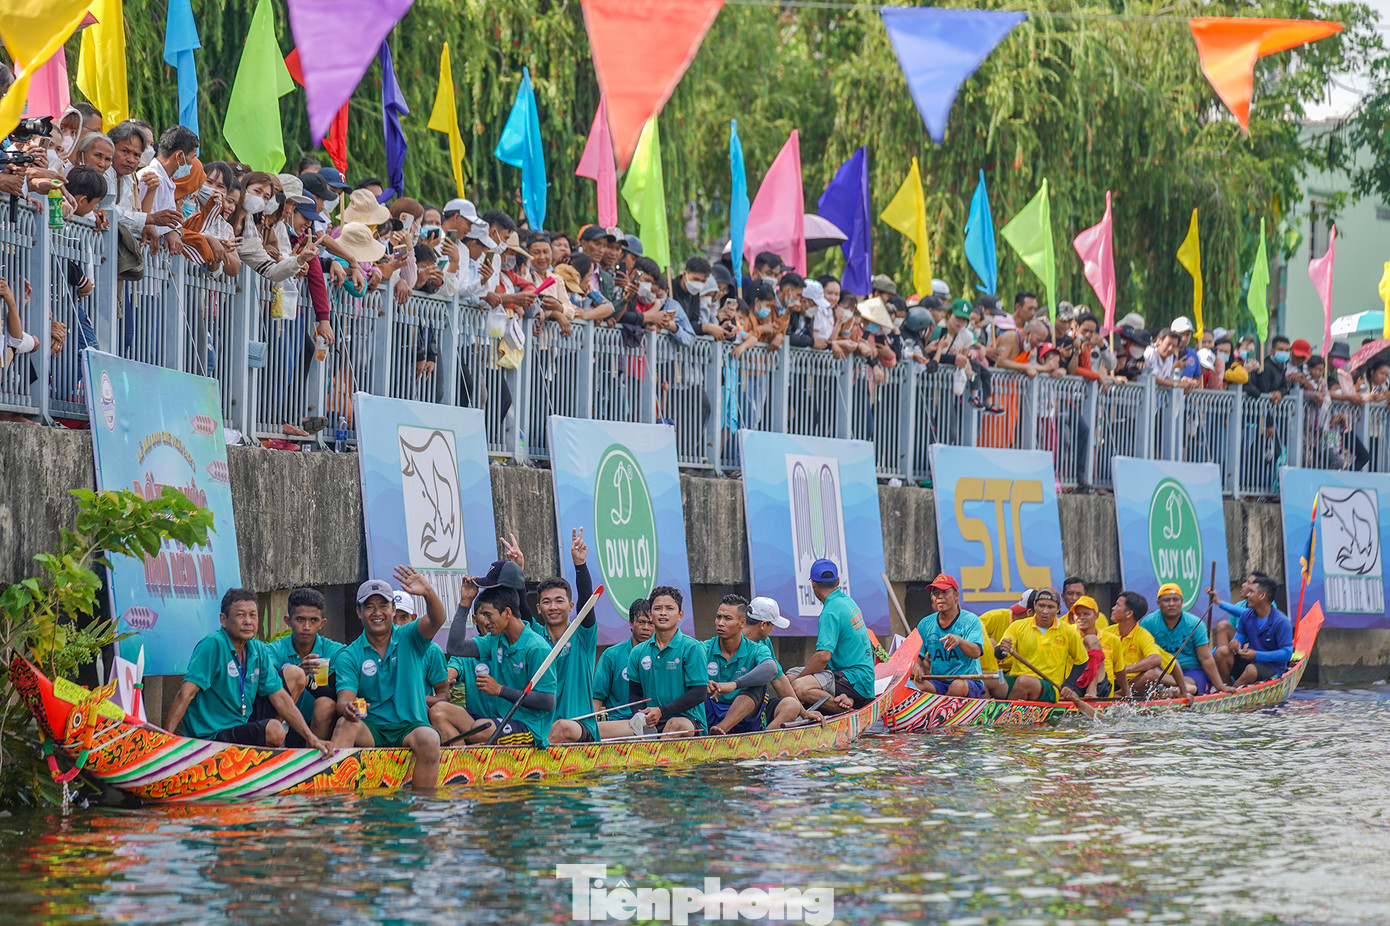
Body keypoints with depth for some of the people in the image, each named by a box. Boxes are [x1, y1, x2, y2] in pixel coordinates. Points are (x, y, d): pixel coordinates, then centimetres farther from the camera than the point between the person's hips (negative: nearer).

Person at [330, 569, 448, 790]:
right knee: (344, 725, -31)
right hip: (370, 729, 1)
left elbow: (436, 620, -15)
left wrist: (429, 593, -37)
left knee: (429, 739, -33)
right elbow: (344, 699, -6)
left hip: (410, 727, -1)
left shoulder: (409, 639, 5)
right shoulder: (349, 656, 5)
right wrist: (347, 709, -33)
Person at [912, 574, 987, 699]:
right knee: (915, 683, -30)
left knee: (959, 686, -38)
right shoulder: (925, 624, 12)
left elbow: (976, 653, -16)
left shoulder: (971, 620, -1)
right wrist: (918, 667, -13)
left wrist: (959, 641, -38)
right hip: (937, 682, 2)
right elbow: (917, 655, 13)